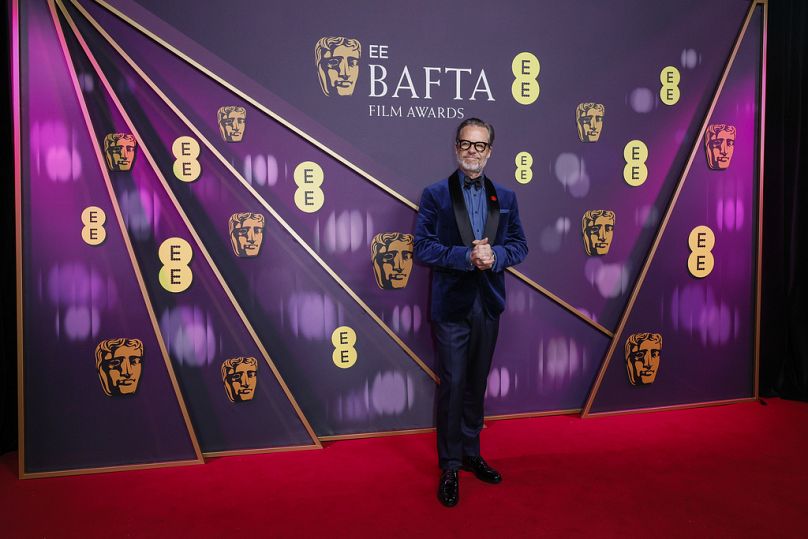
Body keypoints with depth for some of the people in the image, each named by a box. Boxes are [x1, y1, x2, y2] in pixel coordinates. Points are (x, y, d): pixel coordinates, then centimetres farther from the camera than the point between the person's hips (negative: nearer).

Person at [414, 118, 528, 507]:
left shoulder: (505, 197, 10)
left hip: (488, 304, 4)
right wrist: (466, 256, -21)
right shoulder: (435, 194, -2)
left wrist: (495, 254, -15)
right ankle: (450, 467, 15)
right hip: (450, 305, -4)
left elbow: (519, 245, 6)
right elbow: (422, 248, -10)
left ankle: (471, 454, 32)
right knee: (452, 385, 1)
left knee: (477, 384, 15)